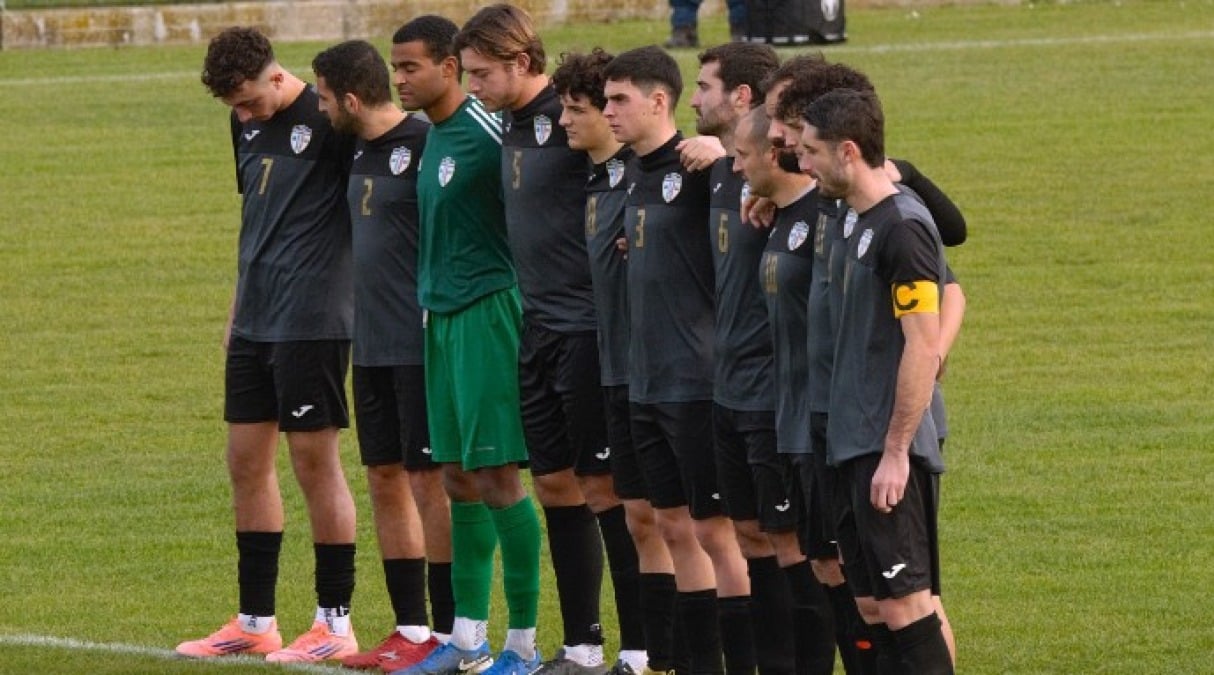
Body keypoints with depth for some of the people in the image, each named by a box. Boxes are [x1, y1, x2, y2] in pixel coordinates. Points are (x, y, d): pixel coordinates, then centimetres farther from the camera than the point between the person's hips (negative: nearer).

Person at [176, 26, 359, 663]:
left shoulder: (326, 120, -13)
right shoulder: (248, 126, 12)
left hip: (312, 319, -8)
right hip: (255, 323, 8)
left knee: (314, 462, -4)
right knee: (246, 462, 10)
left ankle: (336, 623, 4)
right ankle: (255, 622, 18)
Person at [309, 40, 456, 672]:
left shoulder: (426, 146, -15)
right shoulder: (361, 154, 12)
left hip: (421, 346, -9)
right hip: (373, 348, 9)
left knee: (429, 481, -5)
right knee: (385, 481, 11)